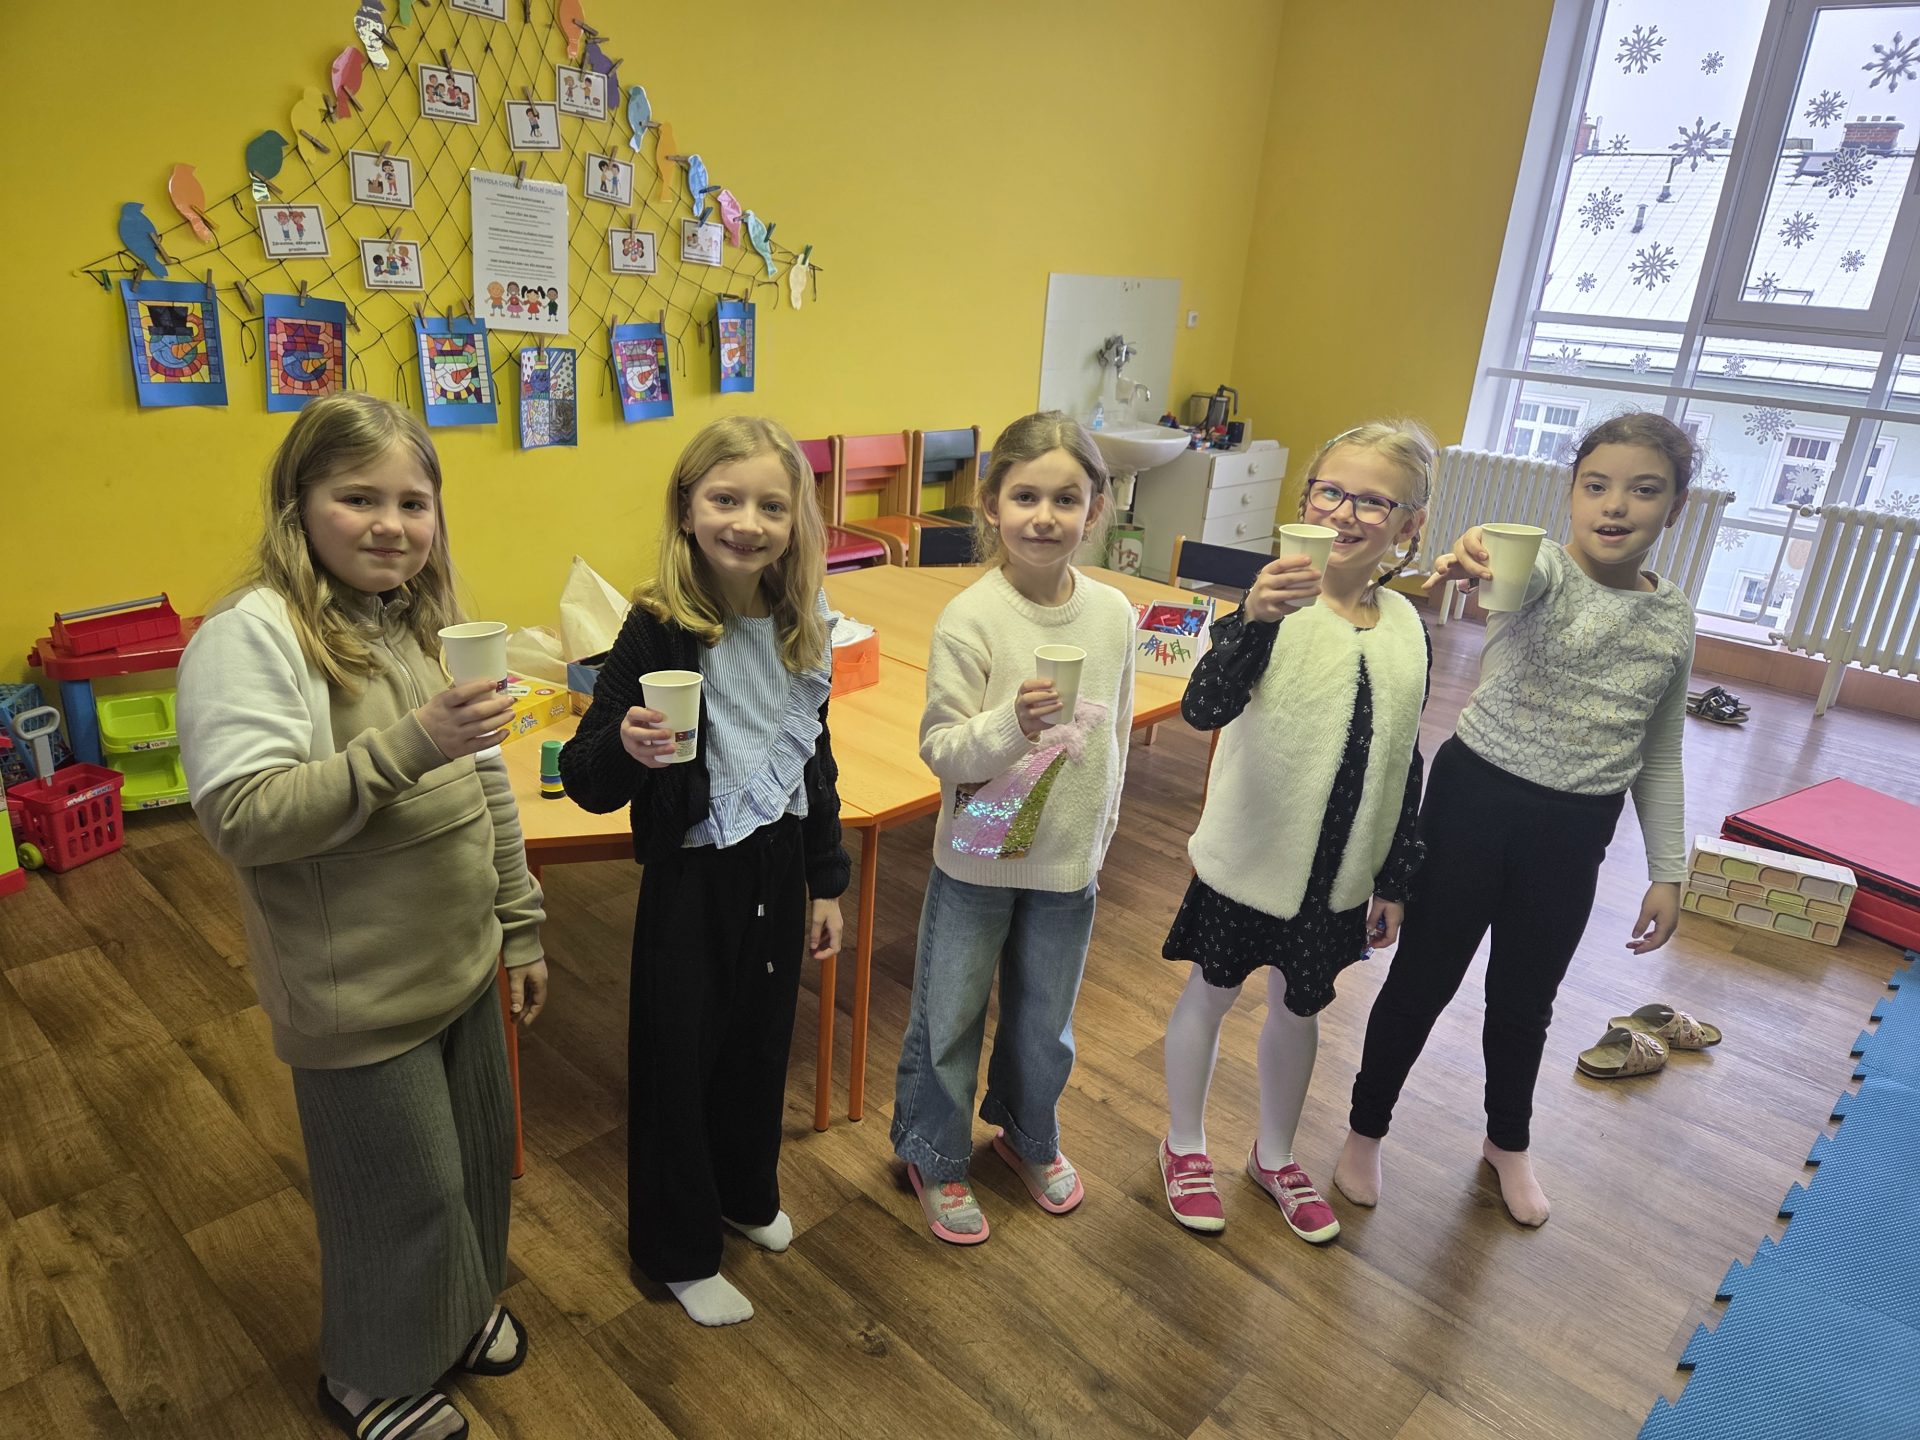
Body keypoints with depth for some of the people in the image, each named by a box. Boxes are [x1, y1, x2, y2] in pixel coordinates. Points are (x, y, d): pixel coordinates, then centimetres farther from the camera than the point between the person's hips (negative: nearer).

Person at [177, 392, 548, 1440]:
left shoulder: (424, 619, 6)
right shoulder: (251, 636, -18)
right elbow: (240, 820, -25)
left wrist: (519, 924, 13)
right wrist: (407, 745, -34)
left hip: (461, 966, 7)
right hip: (359, 996, -7)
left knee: (475, 1155, 22)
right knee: (401, 1187, 11)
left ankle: (456, 1307, 50)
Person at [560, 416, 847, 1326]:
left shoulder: (801, 630, -2)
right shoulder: (658, 631, -19)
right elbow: (586, 781, -18)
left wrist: (825, 882, 12)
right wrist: (625, 747, -41)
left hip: (779, 868, 5)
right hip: (691, 878, -5)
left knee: (761, 1039, 22)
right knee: (678, 1058, 10)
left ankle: (746, 1194, 48)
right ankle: (679, 1250, 34)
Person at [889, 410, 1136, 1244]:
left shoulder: (1114, 613, -5)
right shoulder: (970, 619, -18)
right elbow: (939, 749, -18)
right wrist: (1012, 723, -35)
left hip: (1070, 860, 4)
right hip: (978, 858, -3)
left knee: (1045, 1022, 21)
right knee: (948, 1018, 13)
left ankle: (1027, 1136, 49)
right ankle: (934, 1157, 39)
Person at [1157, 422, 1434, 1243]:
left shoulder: (1409, 630, -2)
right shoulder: (1275, 605, -18)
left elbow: (1405, 764, 6)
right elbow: (1203, 710, -35)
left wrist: (1394, 878, 10)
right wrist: (1254, 621, -51)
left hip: (1339, 874, 5)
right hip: (1246, 859, -4)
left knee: (1299, 1009, 21)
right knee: (1210, 994, 15)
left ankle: (1275, 1157, 45)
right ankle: (1184, 1147, 39)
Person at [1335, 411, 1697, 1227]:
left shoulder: (1675, 621, 3)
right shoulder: (1544, 571, -12)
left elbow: (1658, 757, 11)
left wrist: (1667, 871, 11)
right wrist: (1474, 556, -64)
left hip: (1574, 831, 4)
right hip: (1476, 798, -4)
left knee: (1525, 998, 19)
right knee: (1422, 979, 8)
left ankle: (1508, 1141, 46)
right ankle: (1366, 1130, 32)